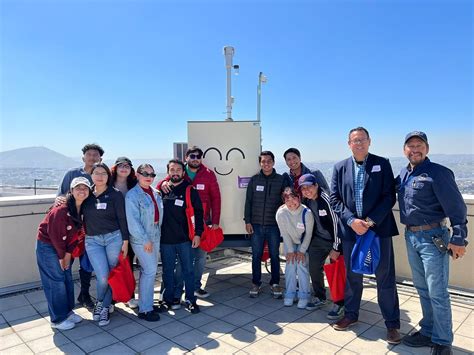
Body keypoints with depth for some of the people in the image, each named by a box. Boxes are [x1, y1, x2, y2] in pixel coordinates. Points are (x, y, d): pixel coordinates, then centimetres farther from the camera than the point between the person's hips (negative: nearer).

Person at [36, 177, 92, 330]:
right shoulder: (61, 209, -27)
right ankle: (58, 319, 11)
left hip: (62, 246, 7)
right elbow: (54, 234, -21)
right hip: (47, 245, -7)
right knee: (56, 281, -2)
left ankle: (67, 311, 28)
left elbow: (78, 233, 1)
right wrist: (61, 256, -11)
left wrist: (68, 253, -3)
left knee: (68, 279, 12)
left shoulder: (84, 209, -6)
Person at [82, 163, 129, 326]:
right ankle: (99, 302, 21)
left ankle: (105, 308, 24)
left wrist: (125, 241, -5)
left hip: (114, 238, -1)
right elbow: (80, 216, 16)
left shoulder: (115, 195, -2)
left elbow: (122, 219, -3)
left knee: (112, 276, 4)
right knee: (103, 277, -9)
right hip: (92, 241, 1)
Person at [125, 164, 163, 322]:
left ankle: (145, 301, 29)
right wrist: (145, 240, -15)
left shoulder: (155, 193, 8)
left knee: (147, 270, 15)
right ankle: (145, 309, 3)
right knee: (150, 270, -8)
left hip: (155, 236, 7)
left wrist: (157, 234, 8)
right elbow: (133, 221, -16)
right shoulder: (132, 195, -13)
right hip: (141, 238, -7)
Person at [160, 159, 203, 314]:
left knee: (188, 270, 6)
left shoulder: (190, 190, -1)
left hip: (185, 238, -2)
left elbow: (198, 213, -2)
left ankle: (190, 300, 20)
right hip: (165, 239, 2)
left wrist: (198, 233, -7)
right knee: (168, 270, 13)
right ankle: (169, 298, 28)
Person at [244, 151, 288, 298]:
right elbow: (248, 201, 5)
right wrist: (247, 221, 0)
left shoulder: (281, 180, 2)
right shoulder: (254, 180, 4)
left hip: (274, 225, 0)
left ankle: (275, 283, 24)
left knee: (274, 255, 9)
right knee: (256, 255, 8)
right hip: (256, 225, 1)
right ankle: (256, 283, 23)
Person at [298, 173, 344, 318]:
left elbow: (336, 223, -21)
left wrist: (335, 248, -18)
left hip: (334, 240, -7)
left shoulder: (326, 199, -23)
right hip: (318, 240, 7)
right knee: (314, 268, 8)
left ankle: (340, 304, 14)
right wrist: (309, 243, 13)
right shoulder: (306, 201, -1)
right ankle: (320, 298, 29)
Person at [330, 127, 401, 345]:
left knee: (385, 277, 6)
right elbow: (335, 199, 1)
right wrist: (351, 221, -12)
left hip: (379, 228, -2)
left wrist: (371, 221, -15)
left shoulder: (382, 164, 1)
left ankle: (392, 324, 20)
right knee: (352, 275, 14)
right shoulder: (340, 168, 6)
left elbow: (389, 196, -5)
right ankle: (351, 314, 32)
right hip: (350, 229, 2)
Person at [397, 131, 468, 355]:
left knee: (437, 293, 2)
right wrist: (409, 232, 11)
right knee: (422, 289, 18)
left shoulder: (438, 173, -11)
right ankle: (428, 332, 33)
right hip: (411, 236, 7)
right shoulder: (403, 175, 9)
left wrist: (458, 239, -15)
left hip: (433, 237, -7)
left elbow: (456, 208, -13)